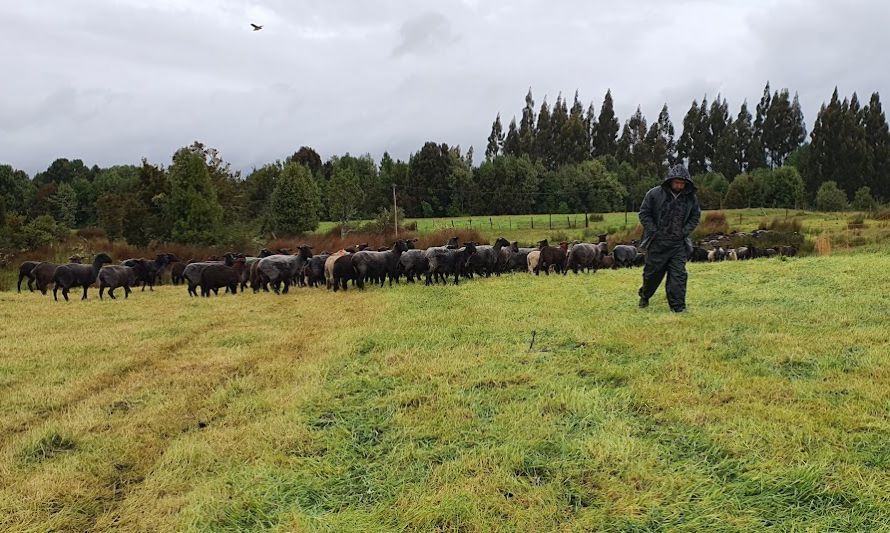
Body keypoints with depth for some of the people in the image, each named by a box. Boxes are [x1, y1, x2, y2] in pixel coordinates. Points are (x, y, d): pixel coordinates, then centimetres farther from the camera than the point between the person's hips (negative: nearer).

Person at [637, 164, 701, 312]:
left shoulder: (691, 197, 0)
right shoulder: (655, 194, -9)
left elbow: (695, 216, 12)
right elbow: (644, 214, -3)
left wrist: (685, 232, -2)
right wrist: (654, 232, -9)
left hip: (678, 243, 2)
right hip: (657, 243, -1)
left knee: (678, 274, -5)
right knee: (652, 272, 11)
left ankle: (678, 306, 0)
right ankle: (644, 297, 35)